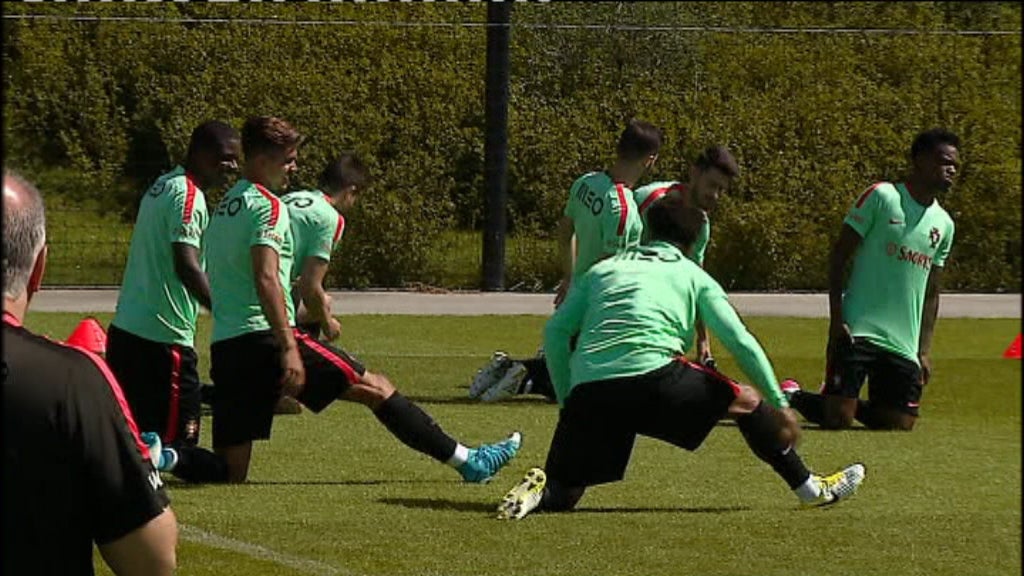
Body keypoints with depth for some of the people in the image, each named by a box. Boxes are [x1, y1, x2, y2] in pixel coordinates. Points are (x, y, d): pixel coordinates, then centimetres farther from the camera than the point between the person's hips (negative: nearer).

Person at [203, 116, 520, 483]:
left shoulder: (224, 208, 20)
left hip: (223, 346, 8)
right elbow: (265, 280, -20)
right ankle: (468, 461, 2)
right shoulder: (267, 206, -8)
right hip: (265, 336, -8)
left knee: (230, 475, 6)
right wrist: (289, 349, -24)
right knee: (376, 389, 1)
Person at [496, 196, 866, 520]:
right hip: (653, 377, -3)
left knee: (560, 494, 14)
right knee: (747, 401, 19)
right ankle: (810, 488, 23)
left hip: (588, 390, 3)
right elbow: (740, 342, 11)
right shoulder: (693, 277, 19)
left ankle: (540, 490, -21)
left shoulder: (601, 270, 27)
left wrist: (567, 401, 20)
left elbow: (555, 333, 16)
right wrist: (780, 405, 16)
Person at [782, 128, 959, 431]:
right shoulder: (881, 197, -4)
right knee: (837, 420, -12)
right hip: (858, 331, -6)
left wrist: (925, 350, 12)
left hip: (903, 346, 6)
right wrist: (836, 319, -13)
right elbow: (839, 256, -5)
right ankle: (792, 397, 18)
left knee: (899, 424, -1)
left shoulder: (944, 224, 14)